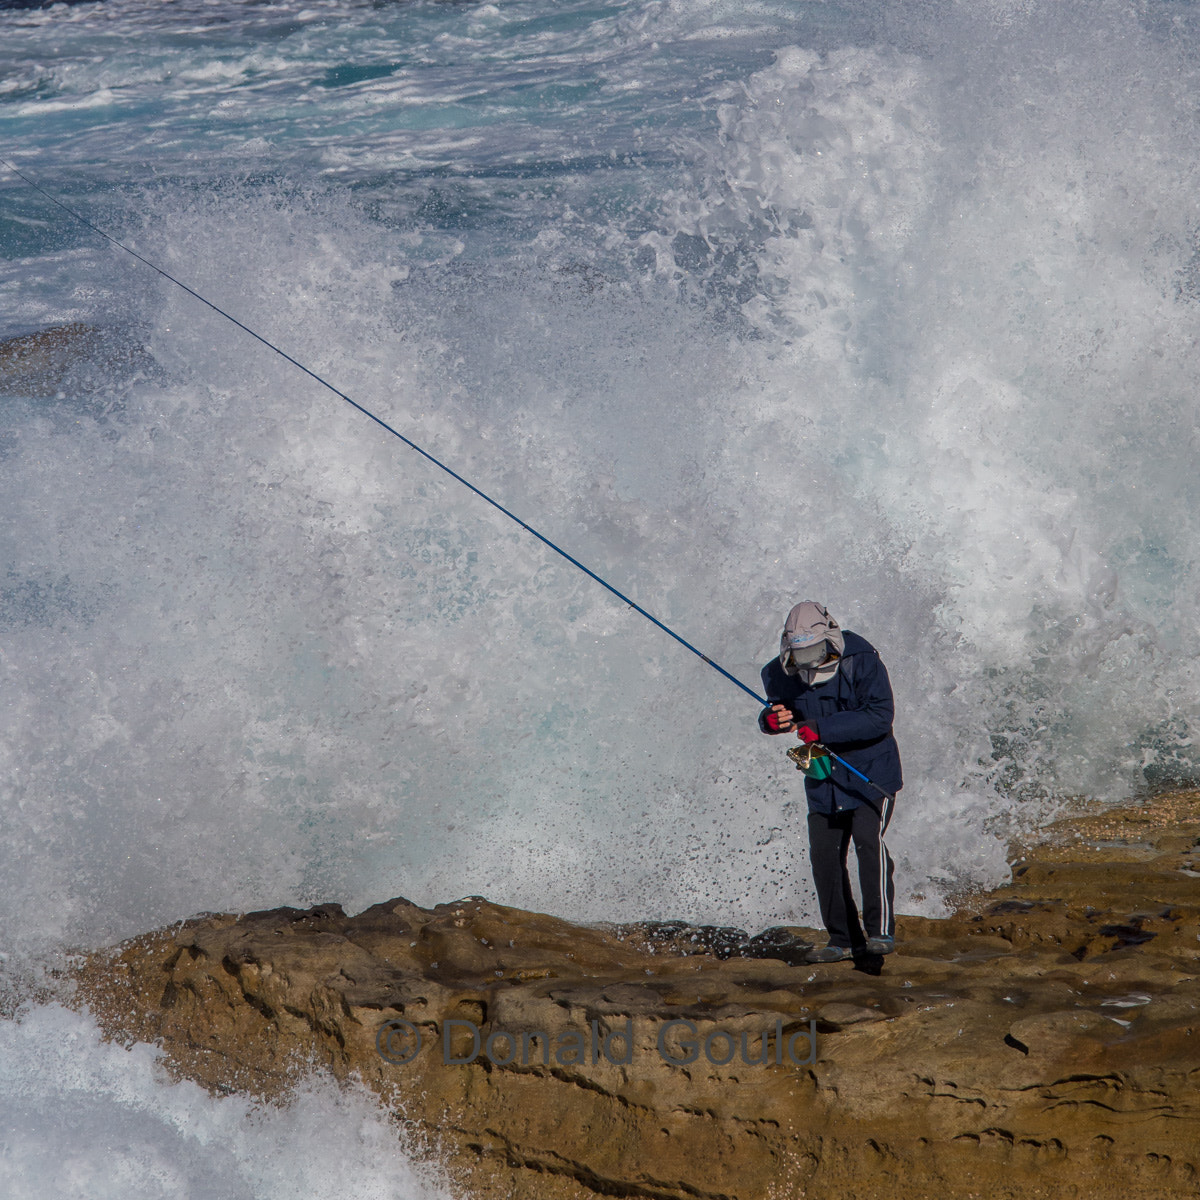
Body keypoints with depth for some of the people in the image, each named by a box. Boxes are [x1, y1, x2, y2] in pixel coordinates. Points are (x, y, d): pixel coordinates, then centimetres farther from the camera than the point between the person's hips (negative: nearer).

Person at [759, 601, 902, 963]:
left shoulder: (861, 661, -18)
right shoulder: (782, 673, -3)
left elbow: (880, 716, -24)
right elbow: (775, 709, 11)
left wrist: (823, 729, -31)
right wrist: (772, 719, -16)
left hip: (870, 770, -5)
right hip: (823, 777, 5)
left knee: (868, 840, -22)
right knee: (824, 854, 0)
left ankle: (881, 930, -14)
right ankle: (844, 939, 12)